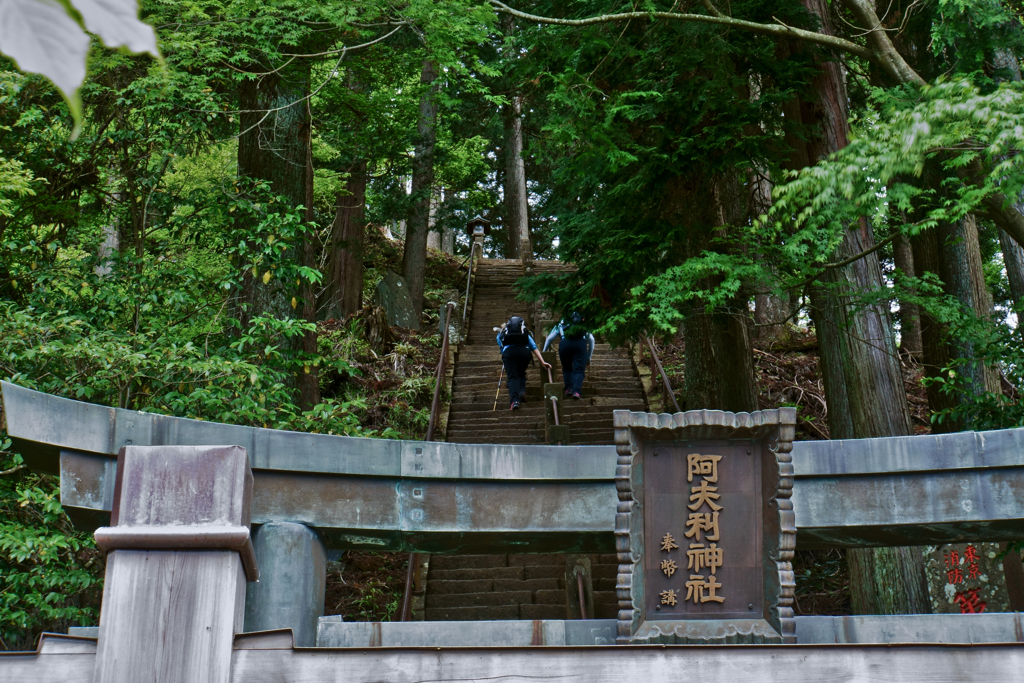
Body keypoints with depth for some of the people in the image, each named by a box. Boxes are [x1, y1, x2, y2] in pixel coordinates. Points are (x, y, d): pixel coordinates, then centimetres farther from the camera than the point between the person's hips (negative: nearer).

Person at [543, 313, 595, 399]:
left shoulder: (561, 325, 33)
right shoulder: (583, 327, 34)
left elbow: (549, 338, 28)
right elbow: (591, 339, 24)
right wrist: (589, 357, 31)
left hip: (565, 344, 0)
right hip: (580, 343, 0)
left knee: (567, 369, 19)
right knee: (579, 370, 0)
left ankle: (568, 388, 2)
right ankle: (576, 391, -20)